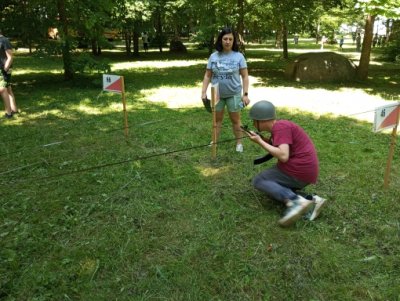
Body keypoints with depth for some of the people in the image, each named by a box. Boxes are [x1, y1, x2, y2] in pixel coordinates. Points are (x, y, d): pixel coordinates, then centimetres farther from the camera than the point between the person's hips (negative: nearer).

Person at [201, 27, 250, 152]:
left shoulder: (239, 56, -6)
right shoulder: (213, 56, 0)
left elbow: (245, 76, -5)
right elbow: (207, 76, 3)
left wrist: (245, 94, -11)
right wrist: (203, 92, -4)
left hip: (234, 94, -2)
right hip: (217, 94, 2)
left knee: (235, 120, 8)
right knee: (217, 119, 13)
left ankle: (239, 143, 21)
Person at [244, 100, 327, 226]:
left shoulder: (280, 127, -16)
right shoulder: (279, 127, 14)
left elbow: (283, 156, -26)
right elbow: (274, 149, 18)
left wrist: (259, 142, -16)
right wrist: (260, 138, 6)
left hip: (298, 170, -10)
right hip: (304, 171, 10)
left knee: (258, 181, -4)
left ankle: (294, 201, -23)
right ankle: (311, 200, -2)